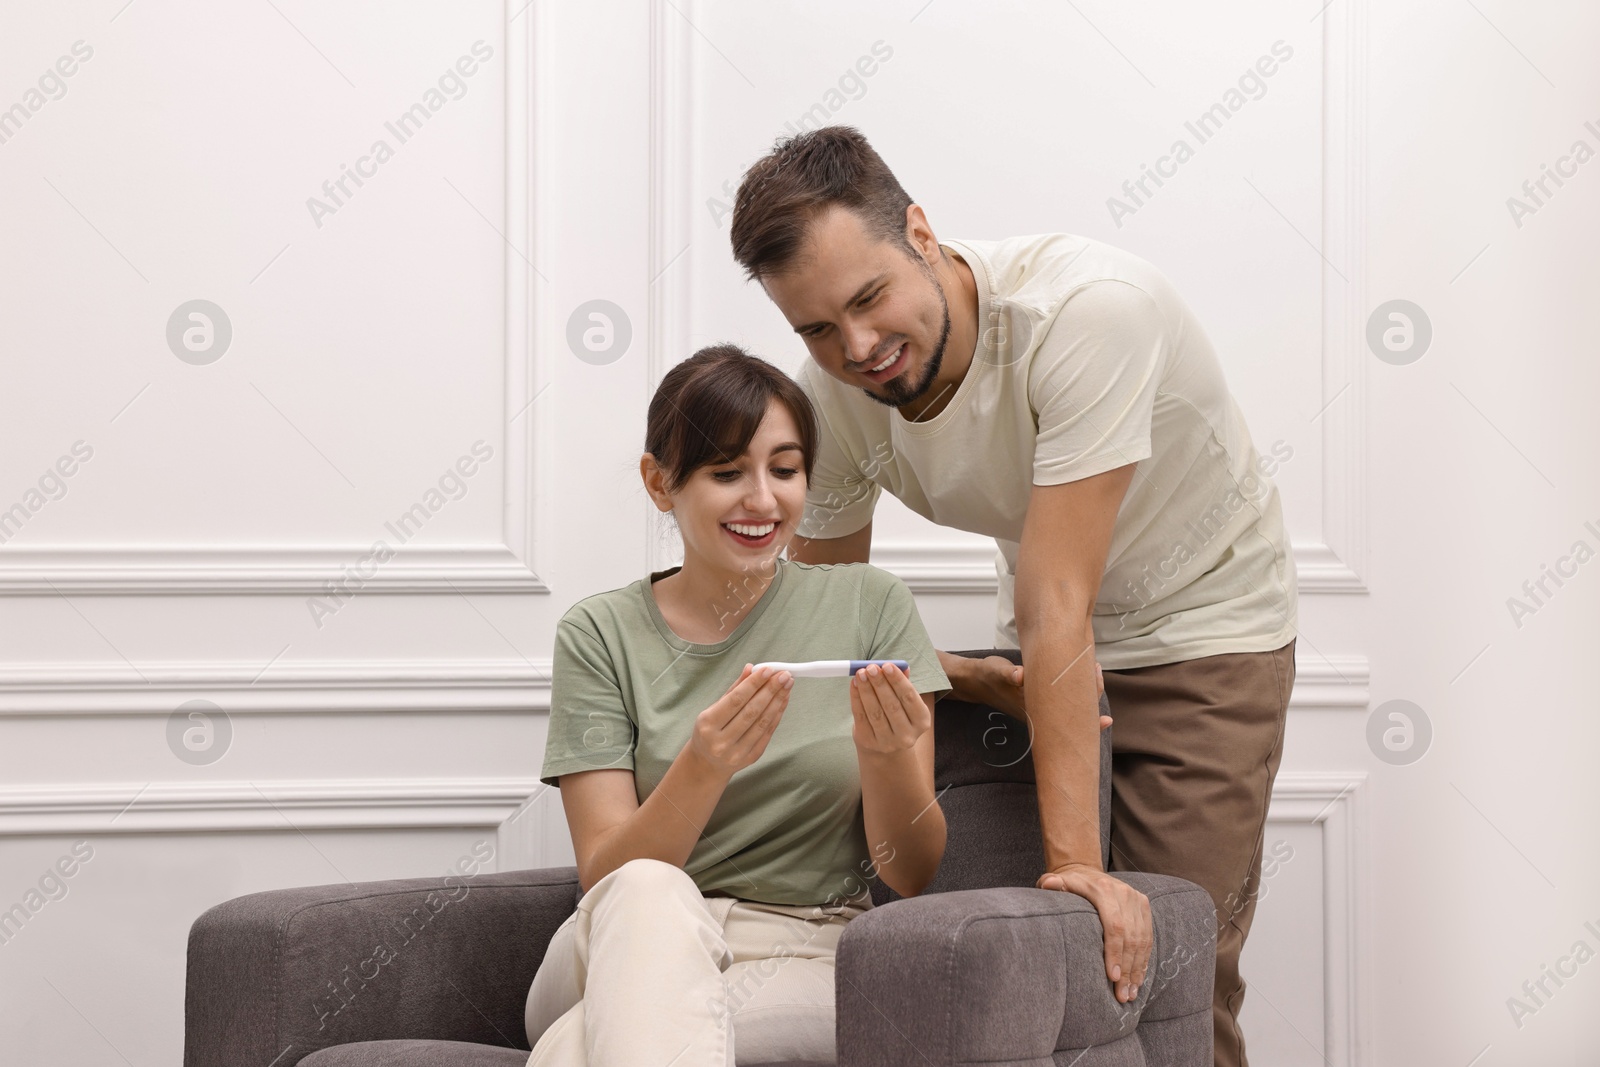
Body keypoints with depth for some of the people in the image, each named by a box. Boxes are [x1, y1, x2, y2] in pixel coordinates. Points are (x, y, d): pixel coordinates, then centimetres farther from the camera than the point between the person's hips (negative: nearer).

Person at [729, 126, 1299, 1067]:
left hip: (1206, 627, -5)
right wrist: (964, 677, -18)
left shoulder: (1088, 309, -34)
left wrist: (1076, 857, -36)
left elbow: (1055, 610, -37)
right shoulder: (831, 399, -17)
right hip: (1048, 646, 5)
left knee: (1161, 965, -13)